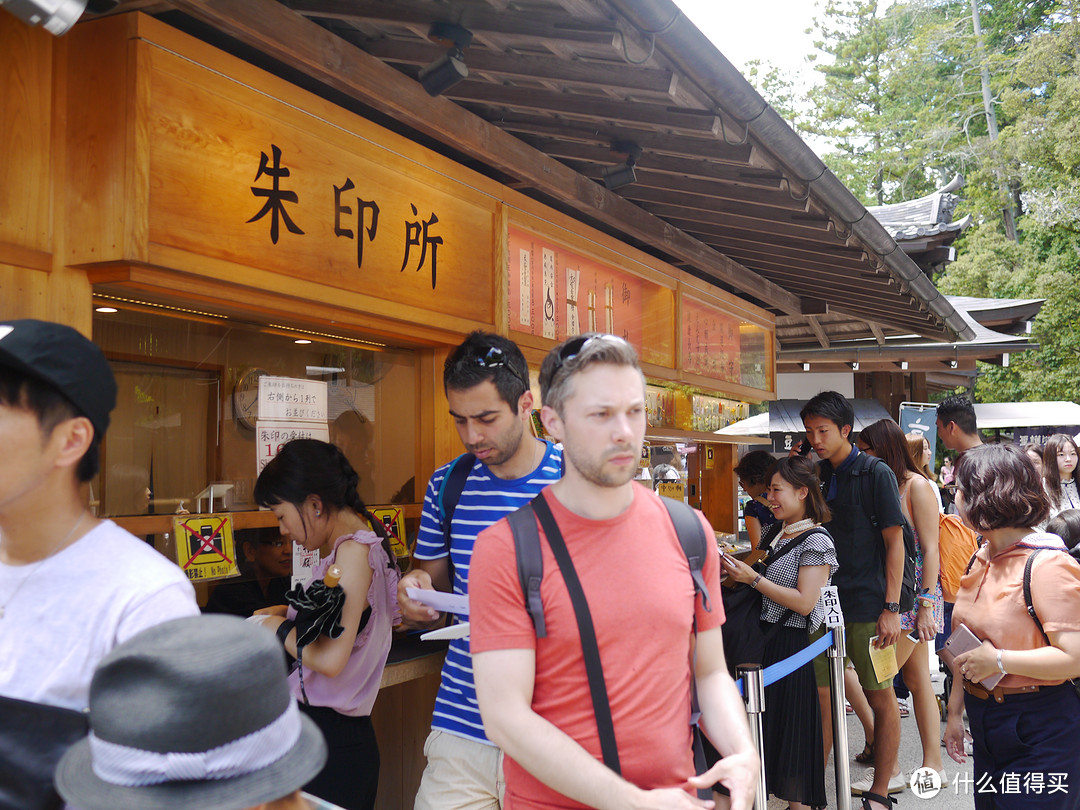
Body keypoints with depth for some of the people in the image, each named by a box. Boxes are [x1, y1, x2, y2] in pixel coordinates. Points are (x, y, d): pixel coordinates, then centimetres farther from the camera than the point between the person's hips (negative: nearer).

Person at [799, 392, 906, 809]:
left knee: (881, 698, 7)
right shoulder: (816, 474, 10)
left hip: (866, 604, -4)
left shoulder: (875, 474, -5)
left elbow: (894, 543, -7)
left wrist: (891, 608, -12)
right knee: (819, 696, 5)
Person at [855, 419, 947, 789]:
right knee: (918, 680, 11)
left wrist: (926, 605, -16)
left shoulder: (917, 485, -9)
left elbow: (930, 550, -13)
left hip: (915, 594, -7)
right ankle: (933, 765, 18)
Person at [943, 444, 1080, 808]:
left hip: (1040, 737, -8)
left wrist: (999, 661, -21)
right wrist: (955, 712, 16)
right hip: (987, 726, 8)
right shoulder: (982, 560, 8)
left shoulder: (1047, 566, -19)